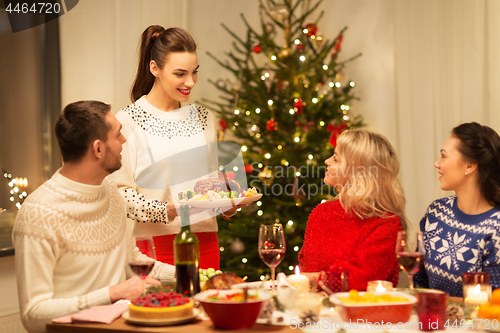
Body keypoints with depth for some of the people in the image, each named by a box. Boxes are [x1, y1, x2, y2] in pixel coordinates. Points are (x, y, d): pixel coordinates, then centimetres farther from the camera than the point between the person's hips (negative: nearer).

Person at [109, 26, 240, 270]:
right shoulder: (128, 122, -8)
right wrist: (167, 210, -23)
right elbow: (120, 192, -10)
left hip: (205, 242, 5)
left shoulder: (203, 118, 12)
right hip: (156, 247, -5)